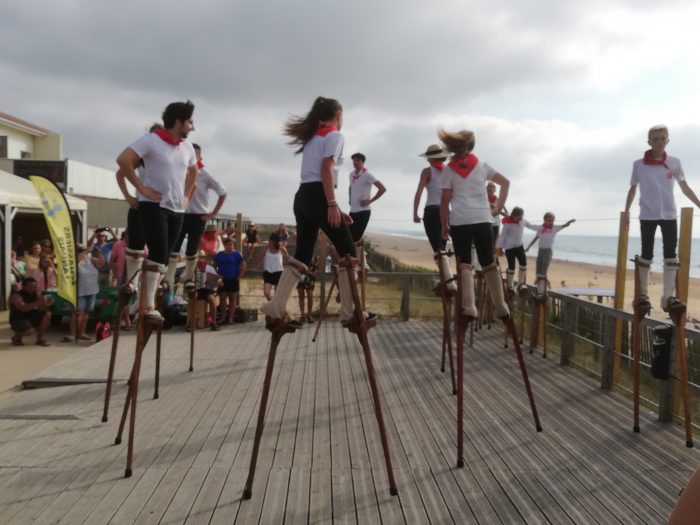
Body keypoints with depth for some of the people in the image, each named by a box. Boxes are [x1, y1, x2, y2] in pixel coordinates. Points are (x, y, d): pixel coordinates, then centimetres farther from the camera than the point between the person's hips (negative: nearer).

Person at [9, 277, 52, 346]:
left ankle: (40, 339, -4)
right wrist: (36, 303, -51)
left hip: (31, 317, 7)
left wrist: (46, 304, -32)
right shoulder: (16, 295, -20)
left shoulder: (36, 294, -3)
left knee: (47, 314, -16)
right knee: (29, 330, -35)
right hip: (18, 320, -7)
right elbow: (23, 308, -39)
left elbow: (42, 308, -8)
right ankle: (16, 336, 3)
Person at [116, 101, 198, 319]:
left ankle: (159, 296, 19)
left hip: (177, 210, 7)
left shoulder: (187, 147, 11)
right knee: (158, 255, -12)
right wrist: (142, 188, -18)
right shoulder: (151, 140, -10)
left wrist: (186, 196, 17)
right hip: (154, 206, -7)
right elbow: (123, 160, -19)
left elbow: (193, 172, 29)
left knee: (167, 257, 9)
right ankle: (150, 306, -7)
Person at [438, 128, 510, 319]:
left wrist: (444, 225, 5)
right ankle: (501, 306, 4)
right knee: (489, 263, 8)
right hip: (483, 220, 2)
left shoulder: (449, 169, 4)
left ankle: (469, 306, -13)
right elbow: (505, 182, 15)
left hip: (460, 222, -2)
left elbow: (445, 200, 0)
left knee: (465, 264, 1)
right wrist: (499, 205, 20)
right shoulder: (482, 165, 11)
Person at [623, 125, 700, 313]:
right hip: (647, 216, -1)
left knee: (670, 254, -5)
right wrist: (626, 211, 4)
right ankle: (643, 293, 13)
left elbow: (685, 188, 10)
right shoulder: (639, 164, 1)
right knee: (646, 254, 2)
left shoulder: (674, 163, 5)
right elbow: (633, 189, 9)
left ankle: (669, 297, -6)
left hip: (669, 215, 2)